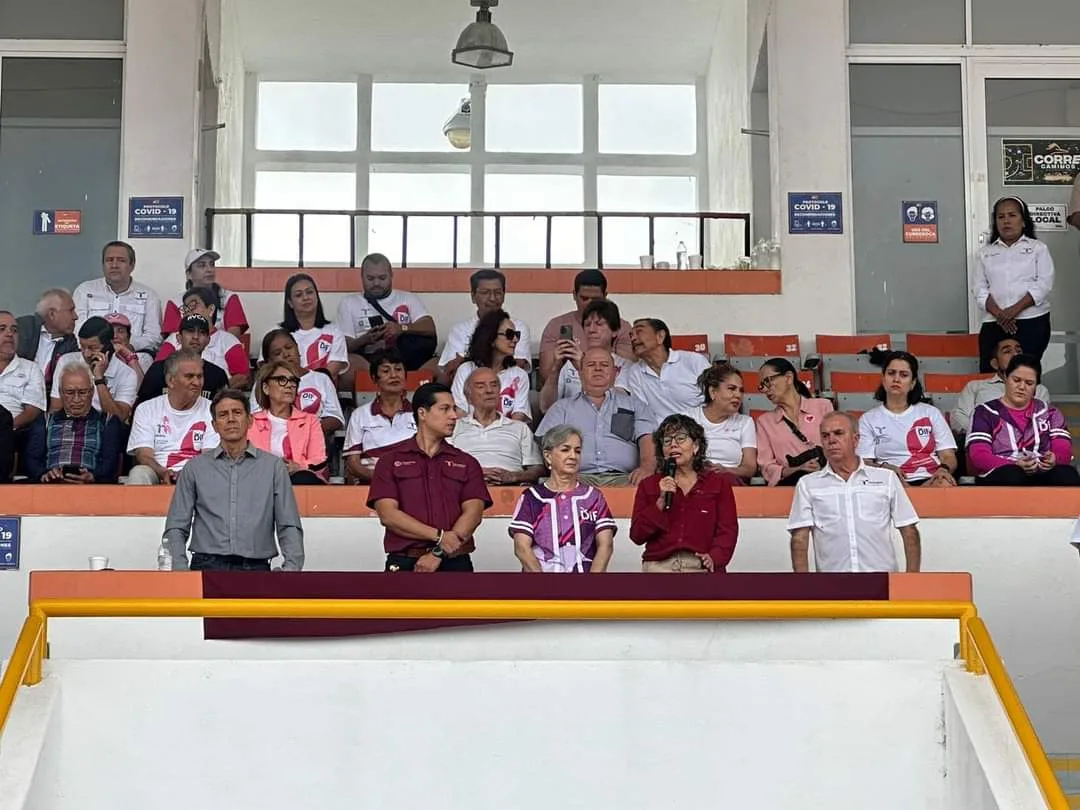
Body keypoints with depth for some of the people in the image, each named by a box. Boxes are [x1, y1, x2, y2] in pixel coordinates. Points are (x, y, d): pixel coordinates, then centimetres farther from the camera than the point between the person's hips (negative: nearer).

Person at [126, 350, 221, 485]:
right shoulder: (146, 409, 12)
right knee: (139, 473, -33)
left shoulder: (210, 410, 11)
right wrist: (162, 472, -23)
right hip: (157, 473, 0)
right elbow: (144, 454, 1)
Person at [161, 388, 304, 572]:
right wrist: (180, 569, -5)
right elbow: (176, 527, 13)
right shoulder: (195, 468, 16)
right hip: (208, 564, 0)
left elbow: (289, 527, 10)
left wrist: (291, 567, -7)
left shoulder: (273, 466, 15)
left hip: (256, 566, 0)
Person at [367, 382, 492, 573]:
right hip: (405, 564, -2)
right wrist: (439, 536, -13)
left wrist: (439, 553, -12)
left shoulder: (466, 463, 14)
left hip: (455, 564, 2)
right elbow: (388, 514, -4)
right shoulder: (391, 460, 8)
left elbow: (473, 513, 1)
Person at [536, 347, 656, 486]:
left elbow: (647, 438, 8)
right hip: (579, 476, 0)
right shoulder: (562, 408, 25)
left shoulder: (634, 404, 24)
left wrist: (646, 467, -16)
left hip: (621, 478, 0)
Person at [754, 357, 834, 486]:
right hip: (788, 485, -1)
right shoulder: (764, 421, 18)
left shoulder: (823, 406, 14)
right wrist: (797, 470, -14)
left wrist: (823, 467, -16)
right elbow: (767, 468, 7)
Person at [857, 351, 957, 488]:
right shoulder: (868, 419, 16)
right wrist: (885, 468, -19)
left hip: (931, 481, 2)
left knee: (946, 485, -37)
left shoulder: (931, 413, 21)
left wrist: (944, 469, -13)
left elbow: (948, 456, 13)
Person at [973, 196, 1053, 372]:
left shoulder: (1038, 248, 10)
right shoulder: (985, 253, 15)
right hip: (994, 324, 2)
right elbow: (980, 289, 5)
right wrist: (999, 315, -12)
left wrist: (1016, 309, -15)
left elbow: (1044, 284, -3)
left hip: (1032, 322, -2)